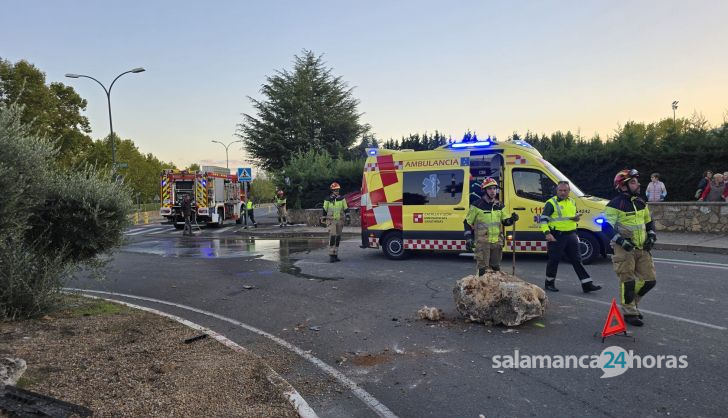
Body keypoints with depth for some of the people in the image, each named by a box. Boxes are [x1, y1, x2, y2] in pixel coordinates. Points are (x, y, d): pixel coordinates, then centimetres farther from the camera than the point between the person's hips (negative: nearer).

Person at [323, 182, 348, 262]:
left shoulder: (342, 199, 6)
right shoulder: (328, 199, -1)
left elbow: (346, 209, 10)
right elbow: (324, 210, 8)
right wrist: (324, 218, 10)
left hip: (340, 220, 4)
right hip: (331, 220, -4)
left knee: (337, 238, 8)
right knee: (332, 236, -16)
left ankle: (335, 255, 16)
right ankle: (331, 256, -15)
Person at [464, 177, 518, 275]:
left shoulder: (499, 206, 10)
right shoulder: (477, 205, -7)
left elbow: (505, 222, 15)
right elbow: (468, 223, -3)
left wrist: (512, 219, -7)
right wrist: (468, 238, -9)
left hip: (497, 242, 6)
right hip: (482, 242, -5)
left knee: (496, 268, 17)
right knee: (482, 269, -5)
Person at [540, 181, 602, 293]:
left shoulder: (572, 202, 14)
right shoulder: (551, 203, -7)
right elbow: (543, 219, -12)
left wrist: (577, 217, 4)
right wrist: (547, 233, -24)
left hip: (571, 235, 6)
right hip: (557, 236, -6)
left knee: (577, 260, 7)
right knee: (554, 260, 3)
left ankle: (587, 284, 9)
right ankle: (549, 283, 18)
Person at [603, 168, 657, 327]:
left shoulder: (640, 203, 12)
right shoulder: (615, 205, -12)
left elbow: (649, 222, 23)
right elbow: (606, 226, -16)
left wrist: (651, 236, 7)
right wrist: (620, 240, -25)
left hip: (642, 248, 7)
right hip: (624, 249, -7)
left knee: (649, 280, 8)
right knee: (628, 282, -2)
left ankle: (631, 303, 29)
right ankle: (629, 313, 11)